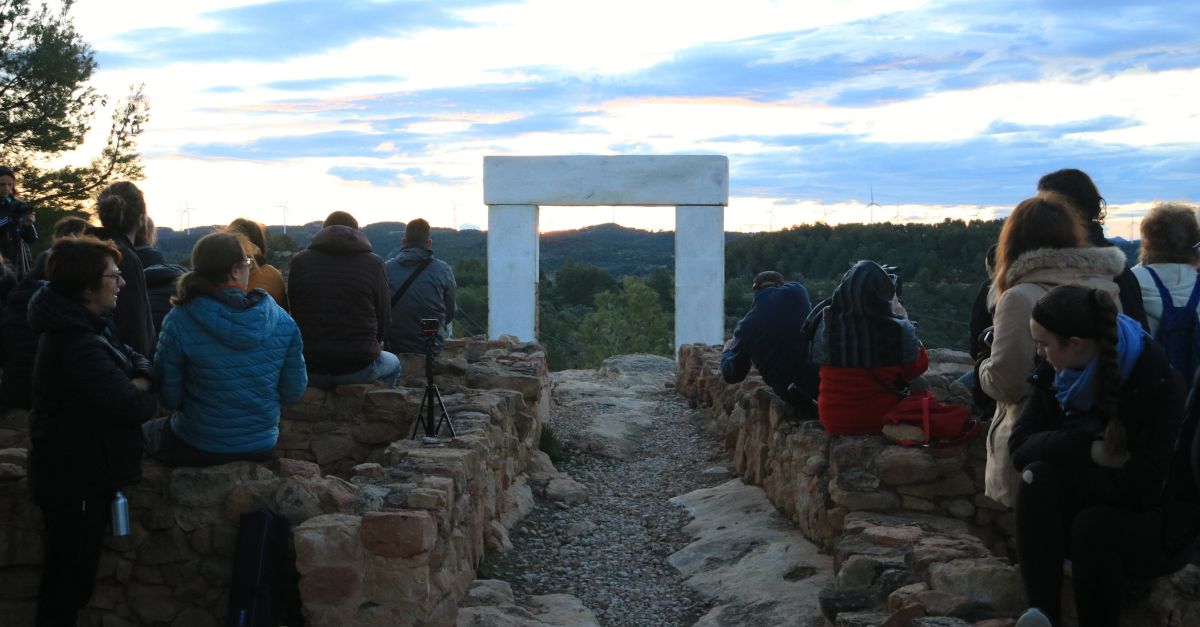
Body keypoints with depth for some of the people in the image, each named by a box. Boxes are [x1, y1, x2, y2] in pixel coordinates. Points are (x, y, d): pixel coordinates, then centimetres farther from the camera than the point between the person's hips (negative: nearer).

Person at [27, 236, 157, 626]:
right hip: (77, 481, -10)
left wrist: (140, 380, -12)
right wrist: (147, 398, -7)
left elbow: (134, 359, 10)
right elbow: (133, 407, -29)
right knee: (68, 581, 3)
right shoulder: (77, 345, -28)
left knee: (69, 577, 23)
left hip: (83, 473, 10)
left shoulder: (84, 327, 6)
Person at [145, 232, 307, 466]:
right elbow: (294, 392, -4)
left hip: (199, 450, -3)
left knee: (144, 431, 30)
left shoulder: (179, 321, -17)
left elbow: (170, 396, -11)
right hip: (262, 447, 4)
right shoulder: (283, 322, -11)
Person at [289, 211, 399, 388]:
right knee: (393, 363, 32)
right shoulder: (373, 263, -4)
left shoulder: (300, 261, 2)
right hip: (360, 367, -2)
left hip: (311, 368, 2)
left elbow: (294, 312, 8)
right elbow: (384, 320, -2)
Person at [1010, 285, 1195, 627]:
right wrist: (1086, 449, -27)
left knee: (1095, 522, -36)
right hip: (1090, 504, 5)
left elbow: (1139, 489, -28)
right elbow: (1020, 444, -11)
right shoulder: (1056, 372, -4)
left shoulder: (1158, 383, -23)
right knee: (1037, 476, -25)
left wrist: (1064, 474, -18)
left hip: (1157, 524, -5)